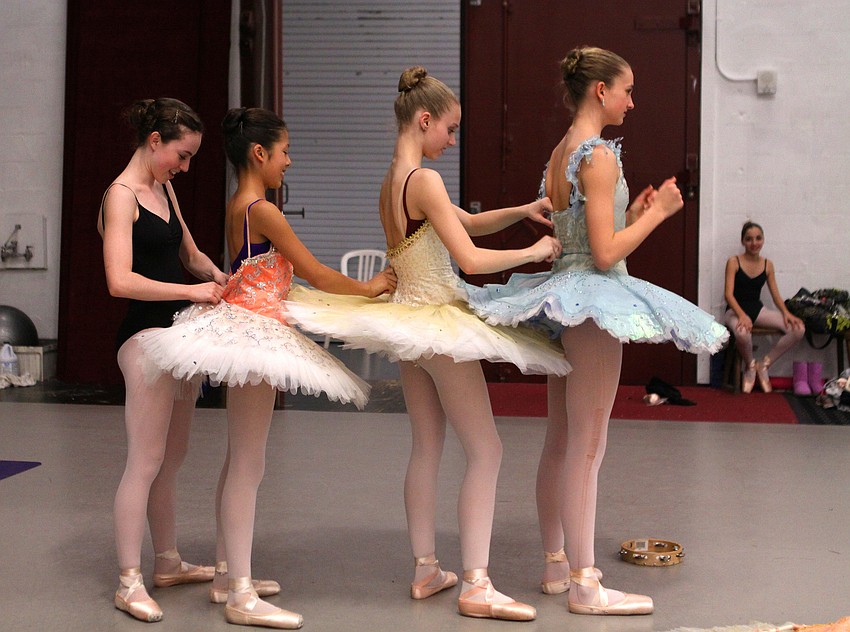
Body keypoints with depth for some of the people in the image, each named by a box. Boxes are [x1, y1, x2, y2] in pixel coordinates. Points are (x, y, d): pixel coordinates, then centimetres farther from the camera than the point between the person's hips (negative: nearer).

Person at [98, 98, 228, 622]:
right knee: (146, 461, -6)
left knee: (174, 456, 15)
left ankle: (169, 563, 27)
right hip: (145, 336, -9)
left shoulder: (162, 188, 15)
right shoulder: (121, 195, -12)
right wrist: (191, 290, -22)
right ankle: (130, 582, 2)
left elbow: (189, 253, 25)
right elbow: (121, 281, -22)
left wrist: (218, 276, 5)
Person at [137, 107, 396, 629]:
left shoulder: (236, 207, 13)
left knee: (240, 459, 15)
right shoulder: (264, 210, -15)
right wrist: (369, 288, 3)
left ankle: (229, 575, 25)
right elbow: (316, 274, -12)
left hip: (243, 327, 10)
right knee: (248, 463, -7)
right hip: (254, 332, -10)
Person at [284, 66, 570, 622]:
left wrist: (522, 211, 4)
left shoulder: (392, 181, 10)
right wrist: (535, 251, -10)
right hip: (439, 324, -9)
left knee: (427, 447, 15)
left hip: (410, 316, 9)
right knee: (486, 450, -3)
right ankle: (477, 585, -2)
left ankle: (426, 570, 23)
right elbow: (471, 258, -23)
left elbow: (469, 222, 16)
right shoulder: (425, 180, -18)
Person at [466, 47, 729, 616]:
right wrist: (657, 213, -8)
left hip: (564, 294, 10)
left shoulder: (560, 153, 14)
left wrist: (633, 213, 14)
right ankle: (585, 583, 4)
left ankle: (556, 565, 25)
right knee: (588, 446, -4)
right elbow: (605, 254, -18)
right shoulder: (599, 154, -14)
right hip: (595, 296, -10)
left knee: (560, 440, 14)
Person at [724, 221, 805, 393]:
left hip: (758, 309, 5)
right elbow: (729, 293, -13)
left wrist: (786, 313, -13)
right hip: (736, 310, -5)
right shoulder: (734, 262, -5)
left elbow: (775, 294, 7)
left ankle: (764, 365, -2)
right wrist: (742, 315, -31)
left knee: (798, 329, -19)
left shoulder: (767, 264, 8)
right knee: (742, 333, -43)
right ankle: (750, 367, -7)